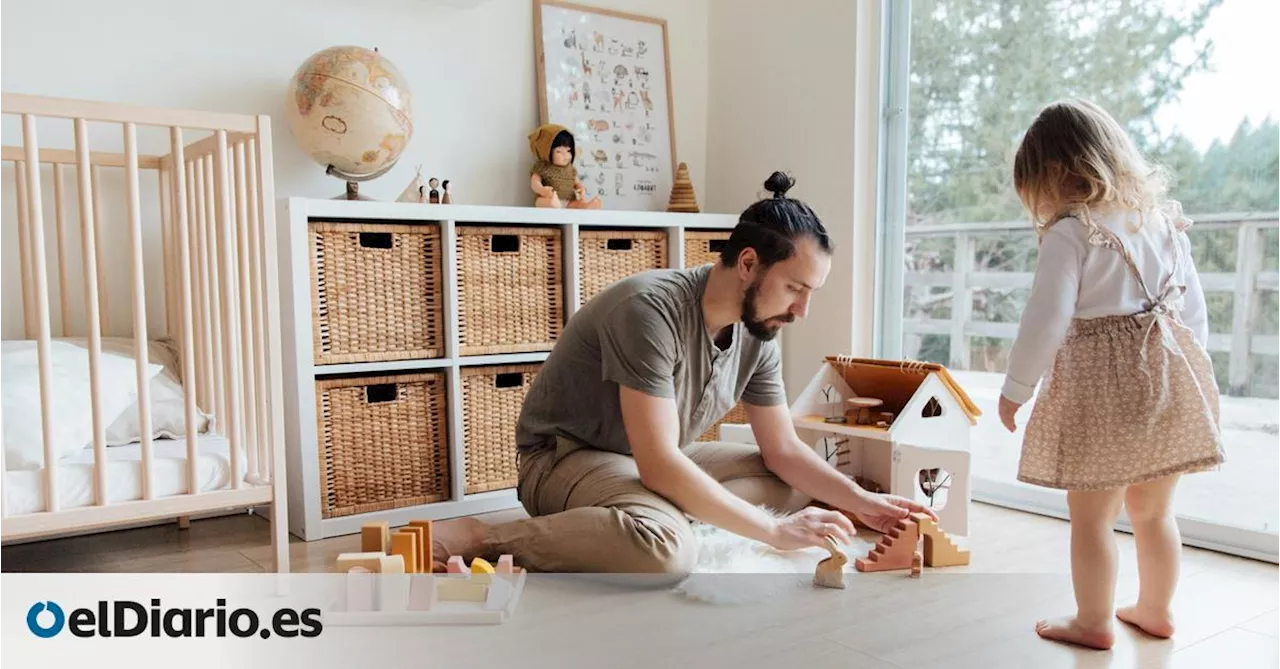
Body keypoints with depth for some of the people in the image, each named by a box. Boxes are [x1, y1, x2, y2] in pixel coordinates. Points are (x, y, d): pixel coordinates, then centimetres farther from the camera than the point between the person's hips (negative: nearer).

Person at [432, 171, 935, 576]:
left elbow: (783, 450, 5)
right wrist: (775, 531, -28)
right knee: (667, 548, -37)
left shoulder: (758, 332, -5)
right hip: (565, 458, -8)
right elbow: (659, 464, -32)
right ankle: (479, 539, -22)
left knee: (798, 485, 2)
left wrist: (861, 501, -10)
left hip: (657, 462, 8)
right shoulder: (651, 309, -29)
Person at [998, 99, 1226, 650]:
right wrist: (1183, 372, 23)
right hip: (1171, 376, 7)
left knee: (1091, 516, 8)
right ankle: (1155, 609, 36)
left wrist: (1016, 389, -7)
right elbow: (1194, 307, 13)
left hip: (1102, 387, -7)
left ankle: (1094, 622, 20)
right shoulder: (1163, 218, 8)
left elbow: (1046, 319, -17)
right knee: (1154, 510, 21)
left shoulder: (1071, 233, -13)